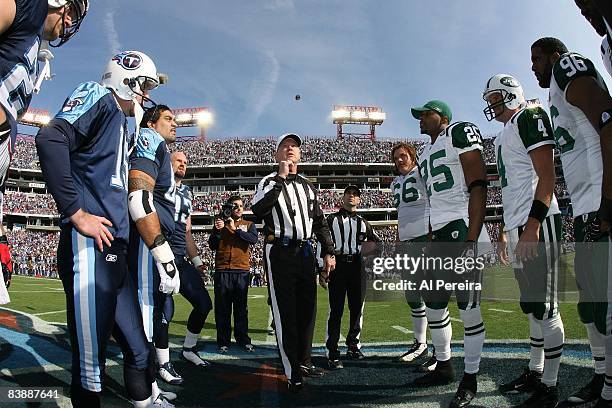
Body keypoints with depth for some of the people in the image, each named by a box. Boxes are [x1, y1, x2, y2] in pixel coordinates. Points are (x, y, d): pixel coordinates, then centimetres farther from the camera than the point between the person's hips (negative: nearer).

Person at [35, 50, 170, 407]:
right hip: (90, 248, -9)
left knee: (138, 347, 18)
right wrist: (77, 213, -19)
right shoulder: (100, 98, -2)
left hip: (115, 253, 10)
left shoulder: (122, 123, 23)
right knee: (91, 361, -1)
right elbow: (51, 140, -20)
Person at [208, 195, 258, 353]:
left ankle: (243, 339, 13)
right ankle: (223, 341, 9)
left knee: (241, 307, 5)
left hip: (241, 270, 0)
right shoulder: (220, 223, 13)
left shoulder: (249, 225, 13)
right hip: (222, 270, 0)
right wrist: (217, 230, -10)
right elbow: (212, 246, 5)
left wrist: (235, 229, -12)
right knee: (222, 307, 2)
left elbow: (253, 239, -7)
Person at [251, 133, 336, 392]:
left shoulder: (307, 186, 19)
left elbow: (319, 222, 19)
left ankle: (304, 361, 26)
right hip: (280, 252, -5)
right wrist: (281, 178, -16)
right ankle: (293, 373, 2)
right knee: (285, 312, -4)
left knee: (307, 308, 10)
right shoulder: (270, 181, 4)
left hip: (305, 251, 5)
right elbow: (257, 210, -17)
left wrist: (328, 251, 12)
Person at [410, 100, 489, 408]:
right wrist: (429, 242, 23)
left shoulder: (460, 132, -2)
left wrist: (471, 240, -20)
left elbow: (477, 187, -12)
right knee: (433, 306, 13)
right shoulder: (426, 154, 23)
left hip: (464, 231, -9)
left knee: (469, 310, -3)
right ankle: (443, 367, 29)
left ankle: (470, 380, 11)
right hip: (438, 236, 9)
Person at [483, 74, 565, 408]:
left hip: (537, 223, -10)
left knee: (544, 306, -5)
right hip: (518, 226, 10)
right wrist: (504, 232, 24)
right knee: (531, 305, 14)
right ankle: (535, 372, 24)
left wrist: (533, 225, -23)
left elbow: (546, 174, -15)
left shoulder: (529, 118, -4)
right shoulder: (503, 135, 23)